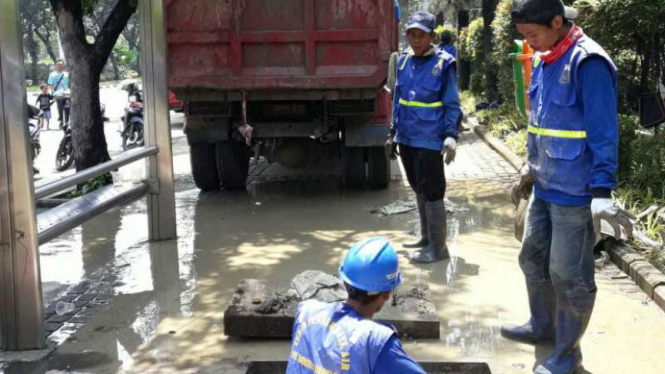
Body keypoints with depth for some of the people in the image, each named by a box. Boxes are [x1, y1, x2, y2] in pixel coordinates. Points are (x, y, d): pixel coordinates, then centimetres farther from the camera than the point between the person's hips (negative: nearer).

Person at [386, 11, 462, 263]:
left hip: (429, 140, -7)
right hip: (407, 138, 7)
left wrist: (451, 135, -20)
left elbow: (452, 105, -8)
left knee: (432, 193, -2)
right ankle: (426, 237, 33)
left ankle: (438, 247, 6)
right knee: (418, 190, 18)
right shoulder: (403, 61, 8)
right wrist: (393, 133, 17)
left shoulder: (443, 63, -9)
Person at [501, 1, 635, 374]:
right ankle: (543, 326, 41)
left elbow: (603, 132, -21)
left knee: (569, 275, 3)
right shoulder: (543, 63, 8)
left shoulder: (588, 63, -19)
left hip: (575, 193, -9)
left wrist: (602, 192, -24)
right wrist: (531, 167, 24)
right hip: (544, 187, 9)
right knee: (533, 260, 20)